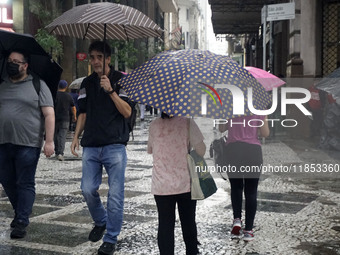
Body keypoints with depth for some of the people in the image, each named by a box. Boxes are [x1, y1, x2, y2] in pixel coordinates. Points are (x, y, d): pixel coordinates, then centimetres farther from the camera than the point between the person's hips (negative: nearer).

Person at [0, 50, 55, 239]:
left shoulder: (38, 85, 0)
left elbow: (49, 114, -4)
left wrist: (49, 141, -12)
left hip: (28, 144, -5)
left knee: (25, 184, 0)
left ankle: (21, 222, 6)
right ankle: (19, 211, 33)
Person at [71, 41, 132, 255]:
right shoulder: (87, 83, 13)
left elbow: (127, 112, -8)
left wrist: (110, 90, -17)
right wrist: (76, 136, 11)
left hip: (115, 145, -4)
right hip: (91, 146, 4)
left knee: (115, 194, -3)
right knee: (88, 189, 1)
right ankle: (100, 222, 29)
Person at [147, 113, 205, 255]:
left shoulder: (154, 125, 0)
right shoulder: (187, 123, -9)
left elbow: (150, 150, 15)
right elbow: (201, 150, -12)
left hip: (161, 186, 1)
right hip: (185, 184, -1)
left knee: (165, 225, 4)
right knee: (188, 222, 15)